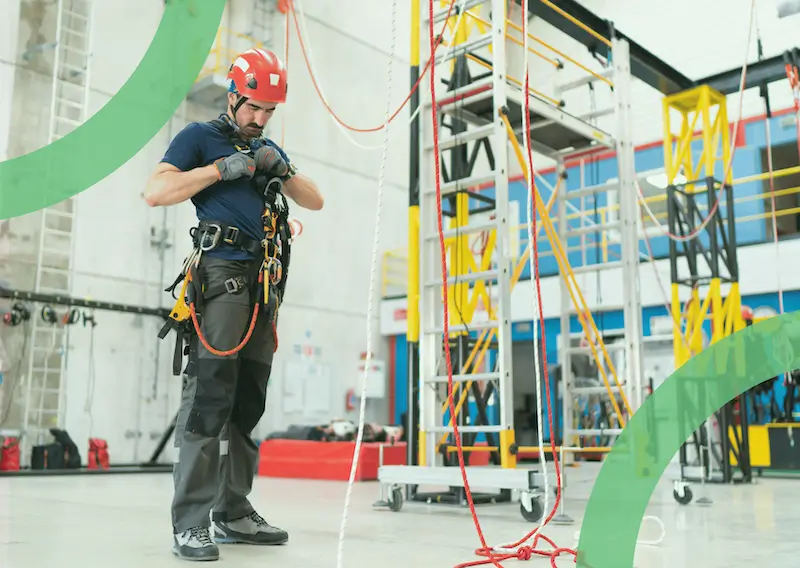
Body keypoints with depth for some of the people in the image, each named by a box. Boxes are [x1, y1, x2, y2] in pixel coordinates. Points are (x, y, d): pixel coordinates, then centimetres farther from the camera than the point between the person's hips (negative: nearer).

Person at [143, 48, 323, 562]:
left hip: (265, 283, 7)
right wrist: (224, 168, -8)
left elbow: (315, 201, 20)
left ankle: (233, 513, 14)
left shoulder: (269, 149, 25)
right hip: (221, 273, -6)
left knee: (248, 402, 7)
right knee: (210, 393, -14)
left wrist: (283, 167, 3)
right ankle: (190, 523, -12)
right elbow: (156, 192, -6)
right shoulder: (200, 137, 7)